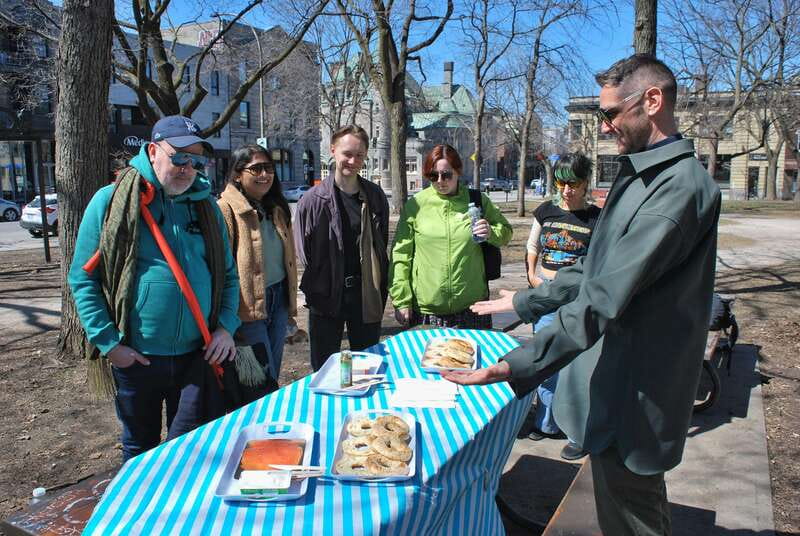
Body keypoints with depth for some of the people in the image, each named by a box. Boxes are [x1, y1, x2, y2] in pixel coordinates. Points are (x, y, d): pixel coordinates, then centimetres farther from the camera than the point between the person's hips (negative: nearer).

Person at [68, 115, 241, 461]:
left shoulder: (206, 207, 4)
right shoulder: (111, 200, -5)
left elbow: (228, 274, 10)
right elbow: (83, 278, -4)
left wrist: (226, 326, -4)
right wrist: (108, 342, -10)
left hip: (198, 355, 2)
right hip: (135, 357, -1)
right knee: (140, 450, 19)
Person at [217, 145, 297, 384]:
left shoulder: (278, 209, 11)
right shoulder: (226, 210, -12)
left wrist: (291, 303, 14)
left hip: (279, 299, 7)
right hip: (249, 305, -7)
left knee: (272, 376, 17)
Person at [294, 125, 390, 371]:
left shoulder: (375, 196, 3)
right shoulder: (313, 200, -7)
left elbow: (382, 247, 7)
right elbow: (303, 253, -3)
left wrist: (380, 292, 3)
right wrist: (316, 291, -3)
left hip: (367, 296, 3)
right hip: (326, 296, -2)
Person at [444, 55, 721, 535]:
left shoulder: (682, 185, -23)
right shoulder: (638, 176, 12)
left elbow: (605, 298, -31)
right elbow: (597, 271, 19)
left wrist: (515, 367, -33)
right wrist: (524, 302, 20)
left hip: (632, 394, -10)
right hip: (611, 376, 10)